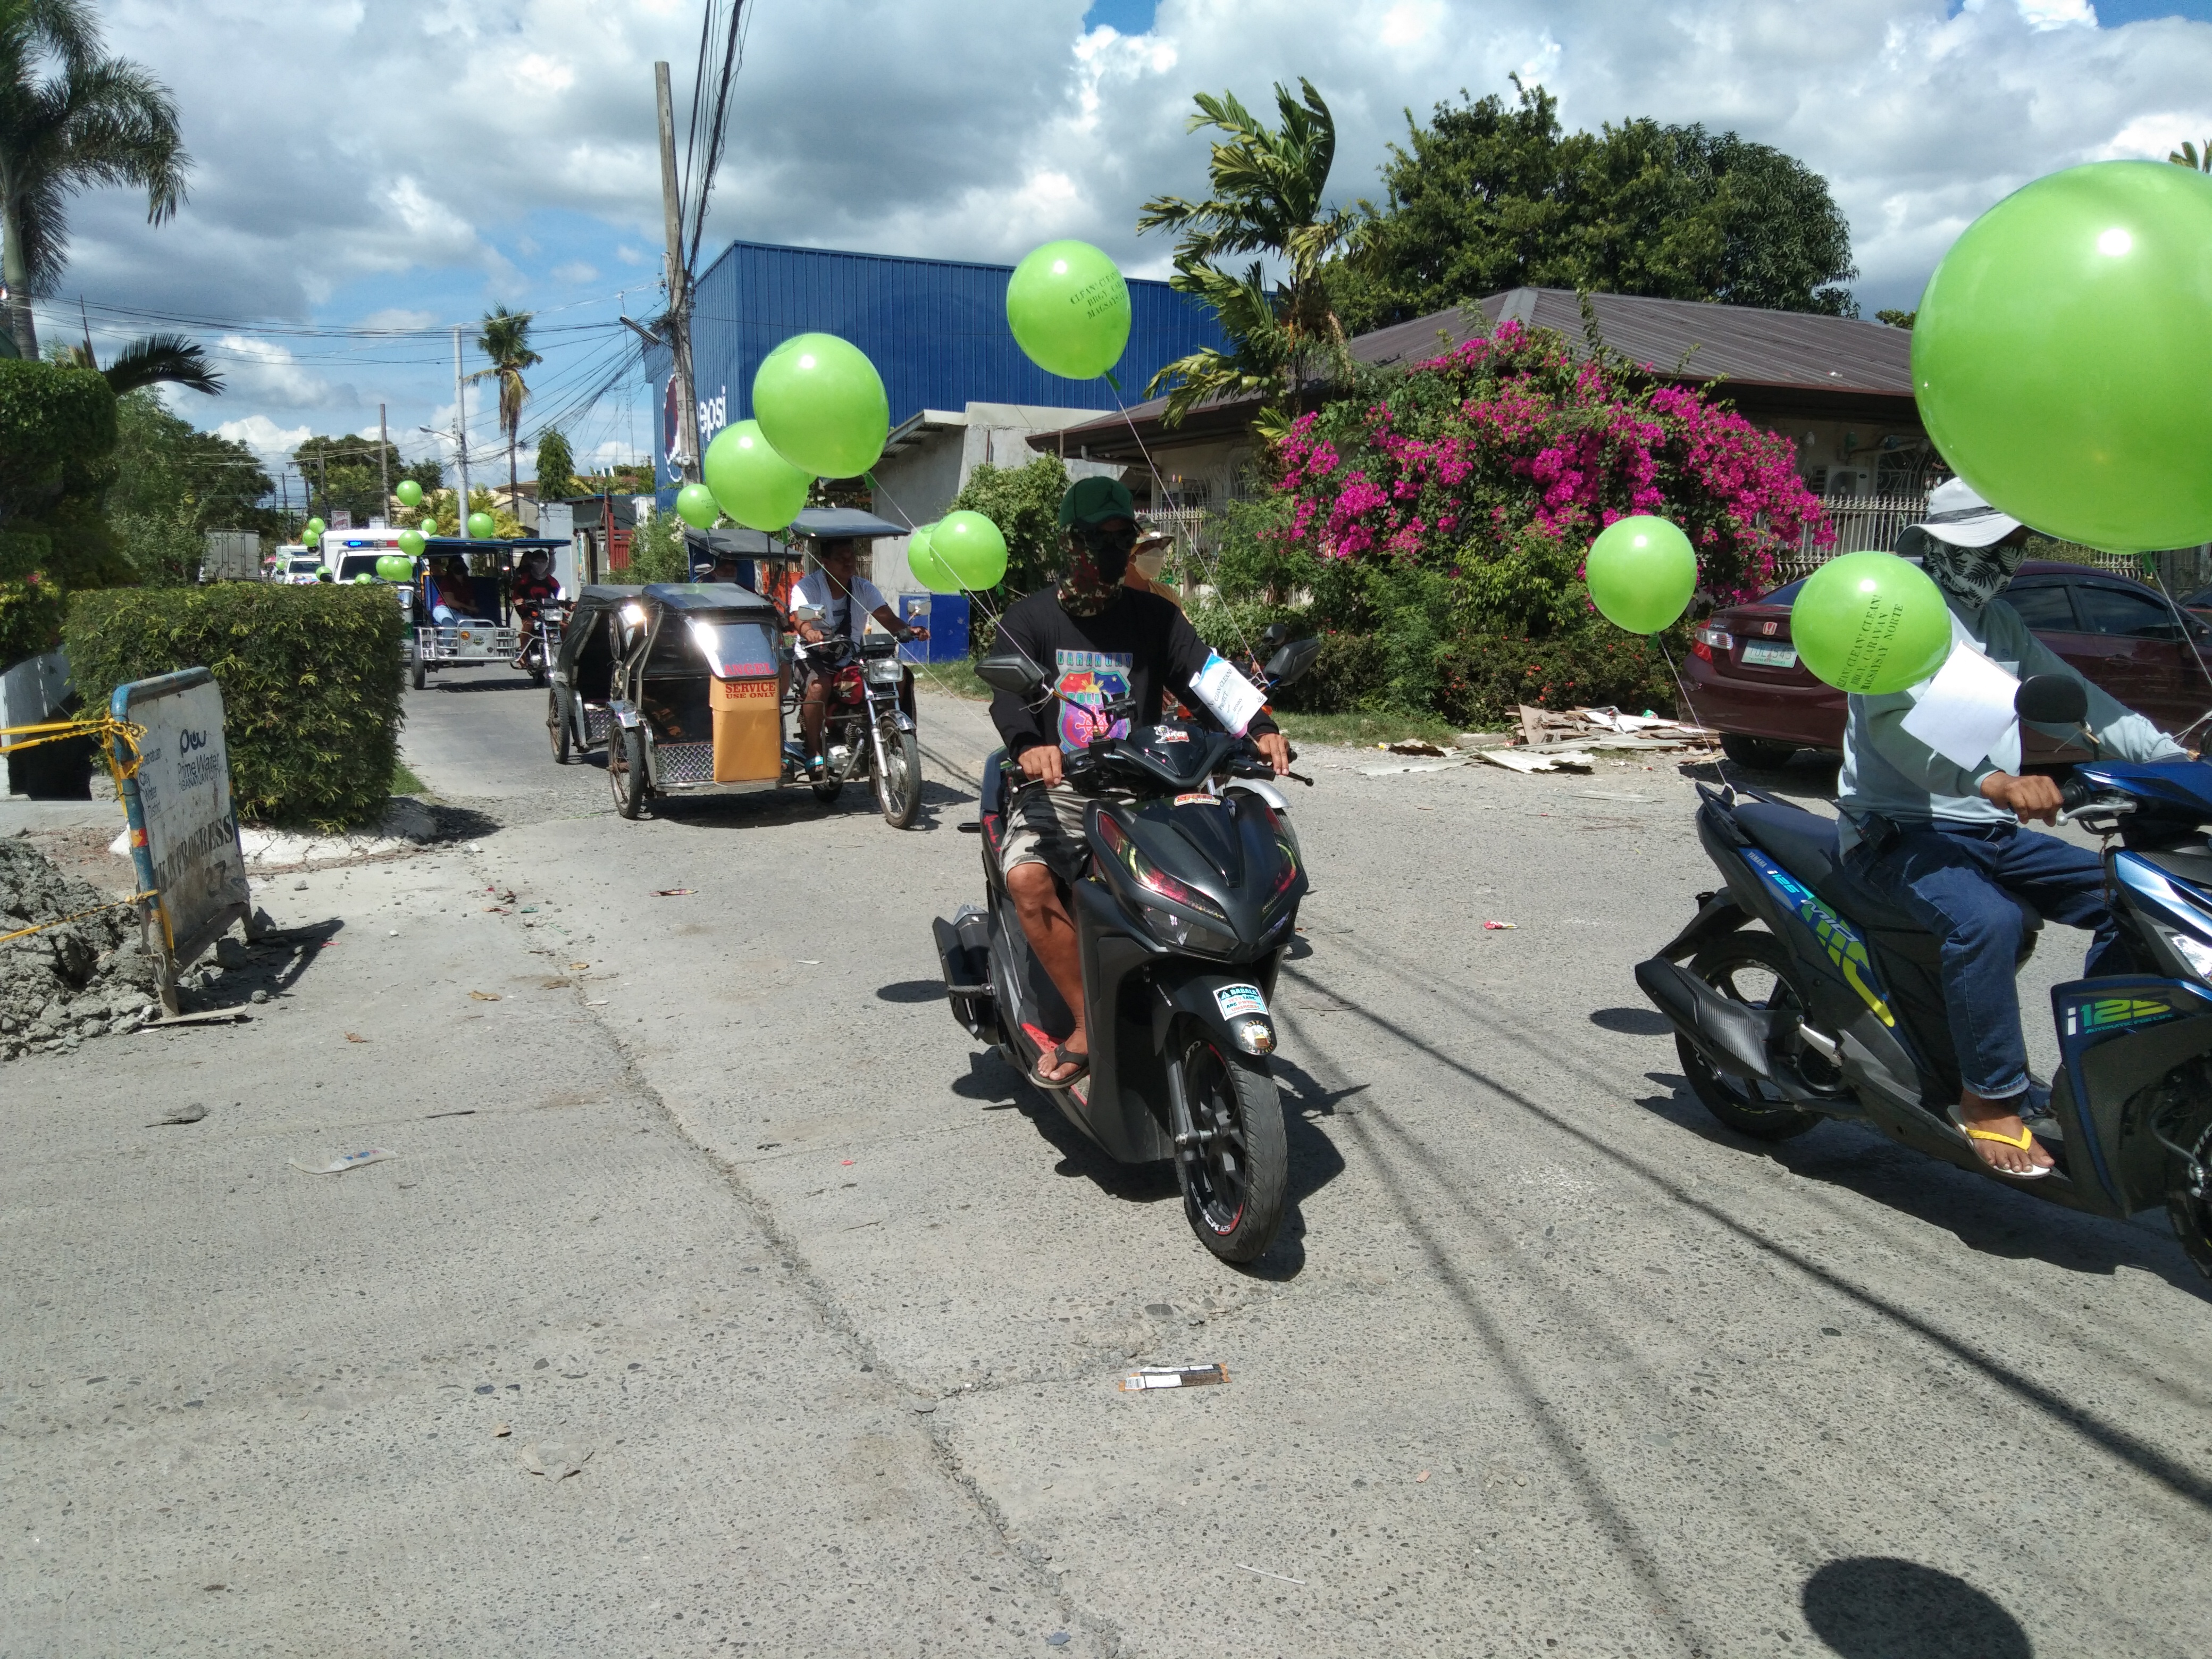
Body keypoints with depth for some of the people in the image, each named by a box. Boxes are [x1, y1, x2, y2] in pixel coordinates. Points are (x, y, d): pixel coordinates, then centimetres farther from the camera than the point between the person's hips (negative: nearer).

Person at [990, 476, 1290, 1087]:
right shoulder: (1029, 618, 6)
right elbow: (1008, 692, -12)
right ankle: (1091, 1026, -22)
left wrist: (1258, 729, -20)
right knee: (1029, 881, -31)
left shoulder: (1153, 616, 13)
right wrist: (1028, 744, -36)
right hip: (1057, 789, -2)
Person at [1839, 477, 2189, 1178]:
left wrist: (2169, 755, -3)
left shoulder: (1998, 621, 17)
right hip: (1902, 830, -9)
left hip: (1991, 830, 9)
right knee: (1986, 919, -35)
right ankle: (1990, 1098, -21)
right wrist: (1994, 781, -42)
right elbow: (1896, 721, -28)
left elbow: (2069, 693, 12)